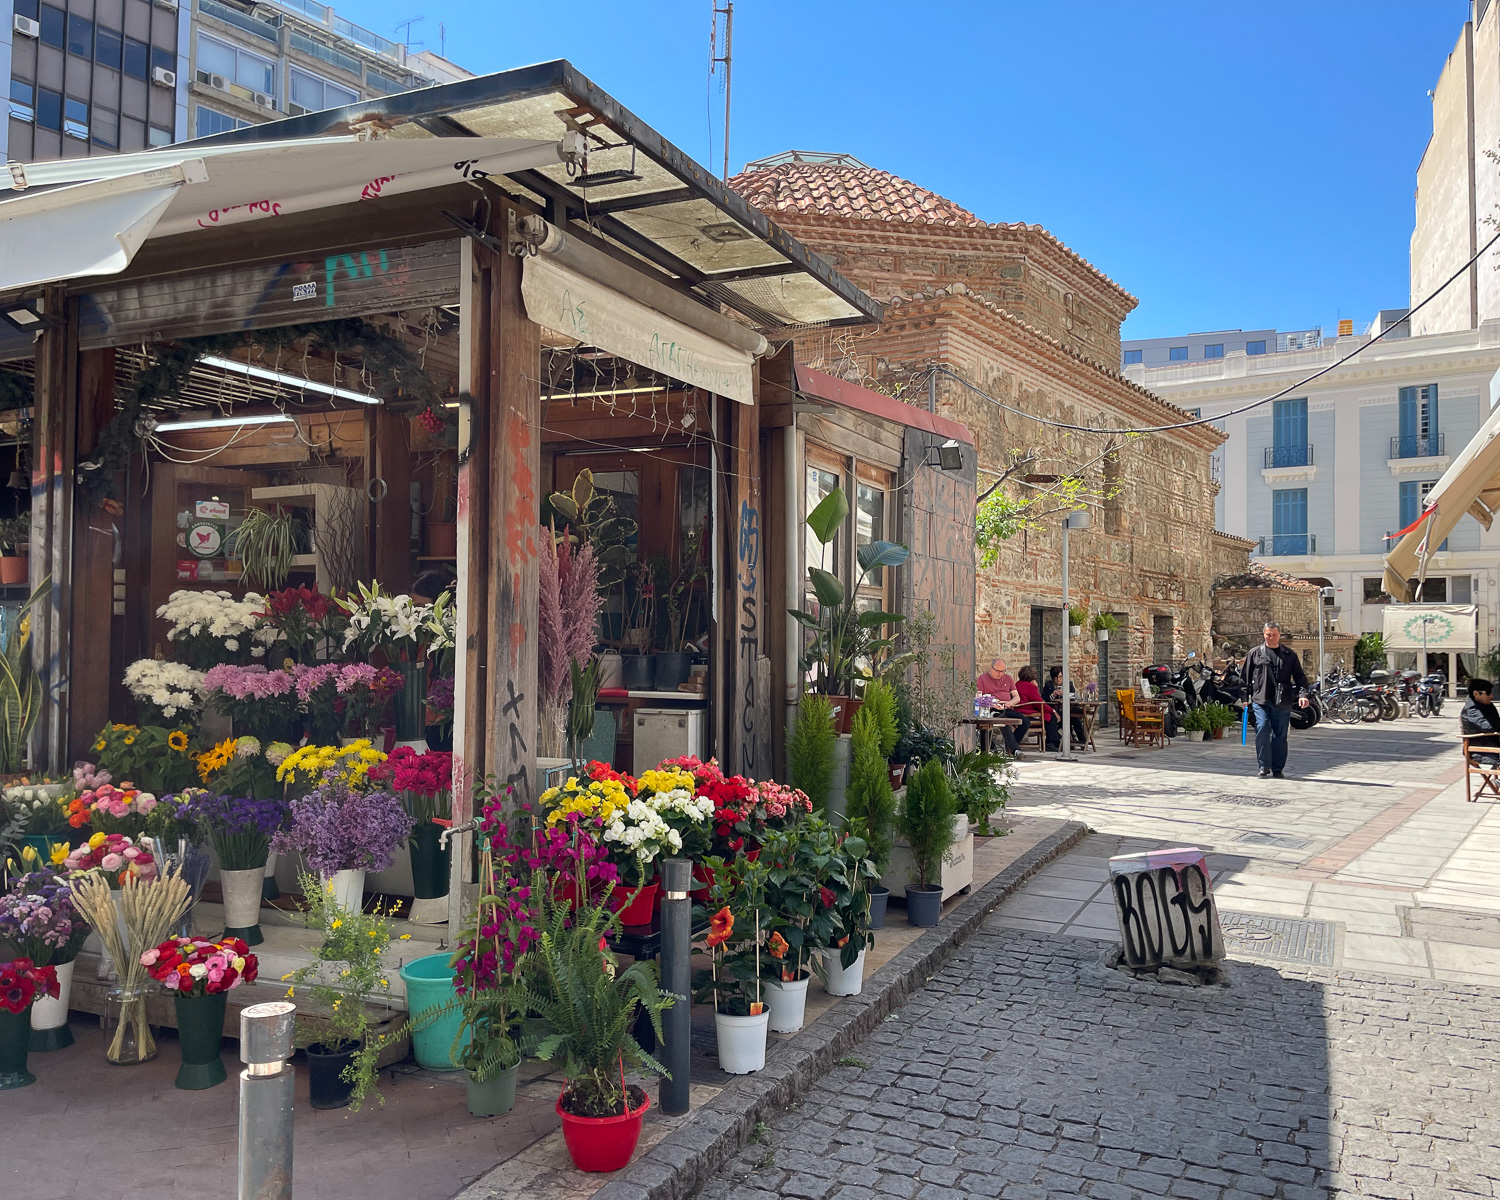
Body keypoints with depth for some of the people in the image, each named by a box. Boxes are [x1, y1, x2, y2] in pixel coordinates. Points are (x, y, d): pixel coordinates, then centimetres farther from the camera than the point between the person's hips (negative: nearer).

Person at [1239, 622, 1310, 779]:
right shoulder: (1255, 653, 8)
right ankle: (1264, 766, -5)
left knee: (1280, 736, 5)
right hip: (1261, 701, -1)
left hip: (1282, 702, 1)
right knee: (1262, 730, -14)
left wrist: (1303, 694, -5)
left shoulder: (1290, 655, 11)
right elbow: (1245, 676, 10)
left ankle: (1278, 769, 13)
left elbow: (1299, 676, 10)